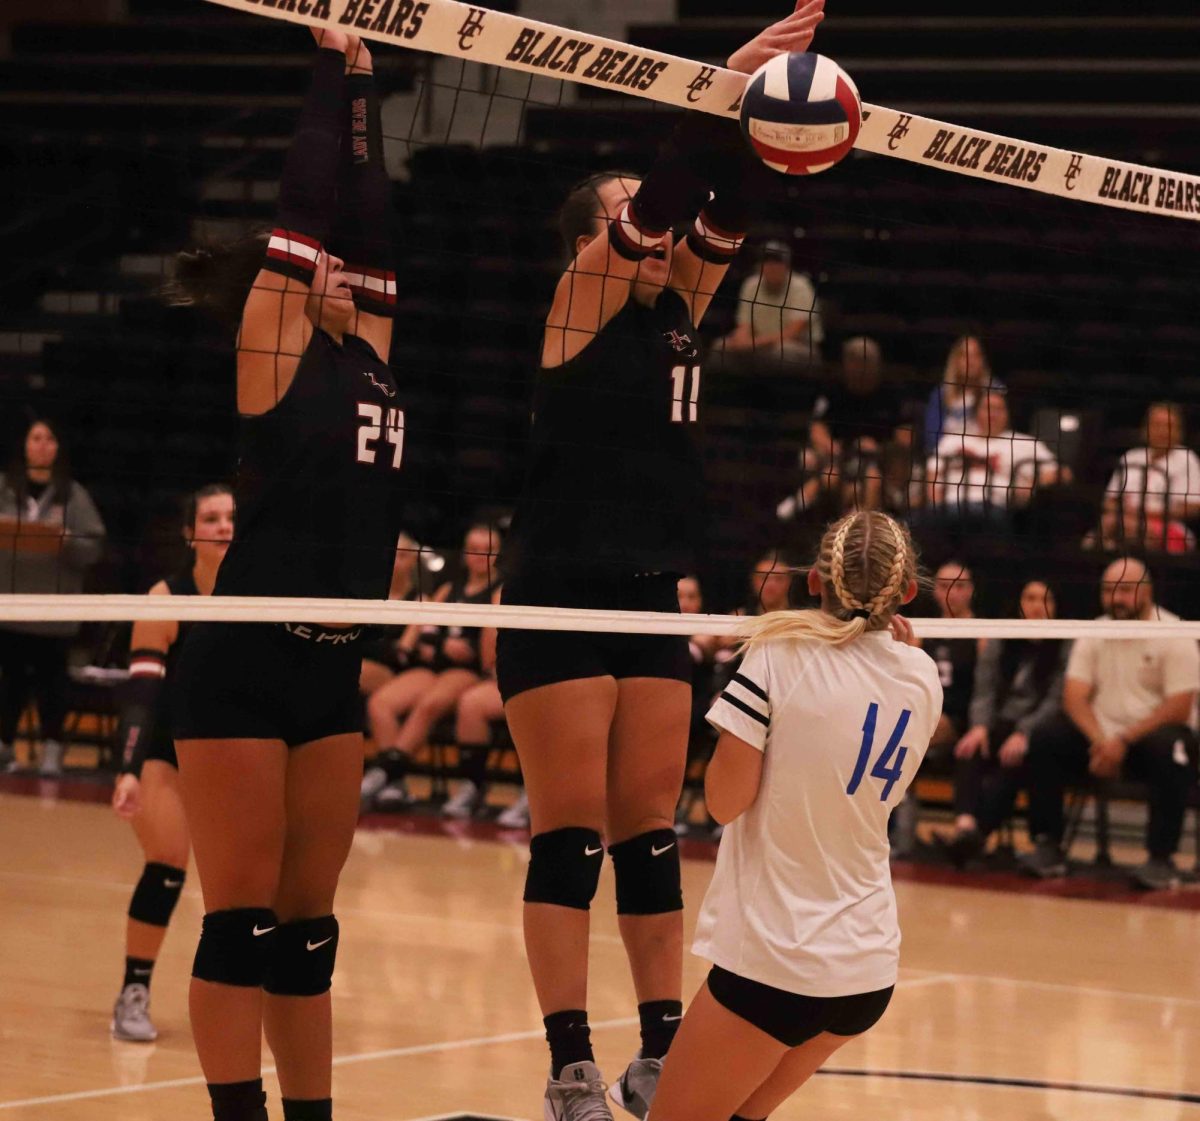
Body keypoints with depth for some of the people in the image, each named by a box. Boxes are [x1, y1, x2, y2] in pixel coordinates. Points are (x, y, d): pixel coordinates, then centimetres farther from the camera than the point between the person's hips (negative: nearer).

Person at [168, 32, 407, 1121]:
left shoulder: (366, 353, 12)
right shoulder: (274, 352, -6)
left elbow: (367, 208, 13)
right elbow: (309, 196, -9)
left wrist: (363, 84, 17)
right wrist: (335, 66, -1)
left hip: (334, 667, 7)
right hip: (243, 664, -7)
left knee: (308, 923, 11)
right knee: (242, 922, -4)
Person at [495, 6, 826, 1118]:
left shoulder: (678, 306, 11)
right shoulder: (580, 305, -5)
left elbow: (726, 205, 0)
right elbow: (655, 202, -19)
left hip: (650, 597, 6)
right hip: (558, 596, -6)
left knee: (649, 829, 8)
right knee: (570, 834, -5)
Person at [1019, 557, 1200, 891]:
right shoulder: (1093, 635, 8)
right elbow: (1075, 696, -2)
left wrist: (1124, 742, -23)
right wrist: (1100, 741, -21)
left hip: (1152, 737, -4)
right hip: (1103, 739, 4)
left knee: (1169, 748, -37)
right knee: (1045, 737, -18)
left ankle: (1161, 859, -31)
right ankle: (1048, 847, -16)